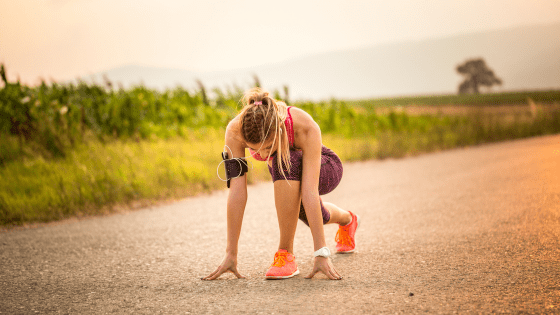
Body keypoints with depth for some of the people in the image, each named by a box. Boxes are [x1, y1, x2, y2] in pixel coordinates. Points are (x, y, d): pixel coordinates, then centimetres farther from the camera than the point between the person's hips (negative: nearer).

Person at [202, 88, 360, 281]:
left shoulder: (306, 128, -42)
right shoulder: (235, 131, -35)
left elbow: (310, 191, -46)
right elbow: (237, 192, -36)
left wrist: (321, 254, -47)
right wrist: (231, 254, -37)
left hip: (326, 169, -5)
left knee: (285, 163, -34)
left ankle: (286, 254, -25)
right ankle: (346, 220, 38)